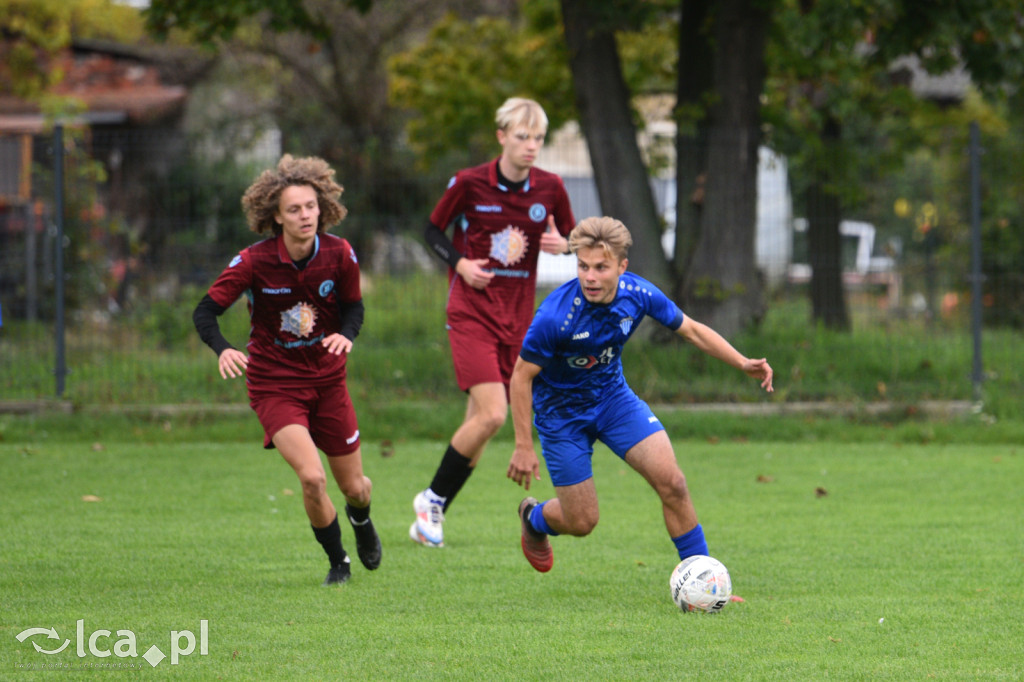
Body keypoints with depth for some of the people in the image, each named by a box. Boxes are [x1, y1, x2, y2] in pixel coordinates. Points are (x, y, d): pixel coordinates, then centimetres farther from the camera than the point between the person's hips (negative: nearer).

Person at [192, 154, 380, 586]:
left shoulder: (340, 255, -10)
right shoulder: (254, 262, -18)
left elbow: (354, 306, 6)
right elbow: (205, 311, -14)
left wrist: (346, 334, -18)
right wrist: (223, 350, -34)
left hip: (327, 380, 3)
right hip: (274, 385, -3)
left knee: (354, 487, 10)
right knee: (312, 477, -22)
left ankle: (361, 519, 50)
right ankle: (337, 561, 5)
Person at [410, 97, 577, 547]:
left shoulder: (550, 188, 1)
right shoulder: (469, 184, -7)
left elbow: (573, 238, 14)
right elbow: (433, 231, 6)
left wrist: (562, 245, -9)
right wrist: (460, 263, -12)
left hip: (517, 317, 4)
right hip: (471, 311, -4)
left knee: (480, 423, 3)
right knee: (492, 415, -18)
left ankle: (433, 511, 18)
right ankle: (433, 498, 0)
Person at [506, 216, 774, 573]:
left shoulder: (637, 294, -18)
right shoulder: (555, 316, -32)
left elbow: (691, 329, -1)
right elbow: (521, 376, -21)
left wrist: (743, 363, -12)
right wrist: (523, 447, -19)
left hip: (613, 394, 4)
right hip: (561, 413, -4)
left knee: (672, 482, -11)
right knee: (581, 522, 1)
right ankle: (534, 518, 38)